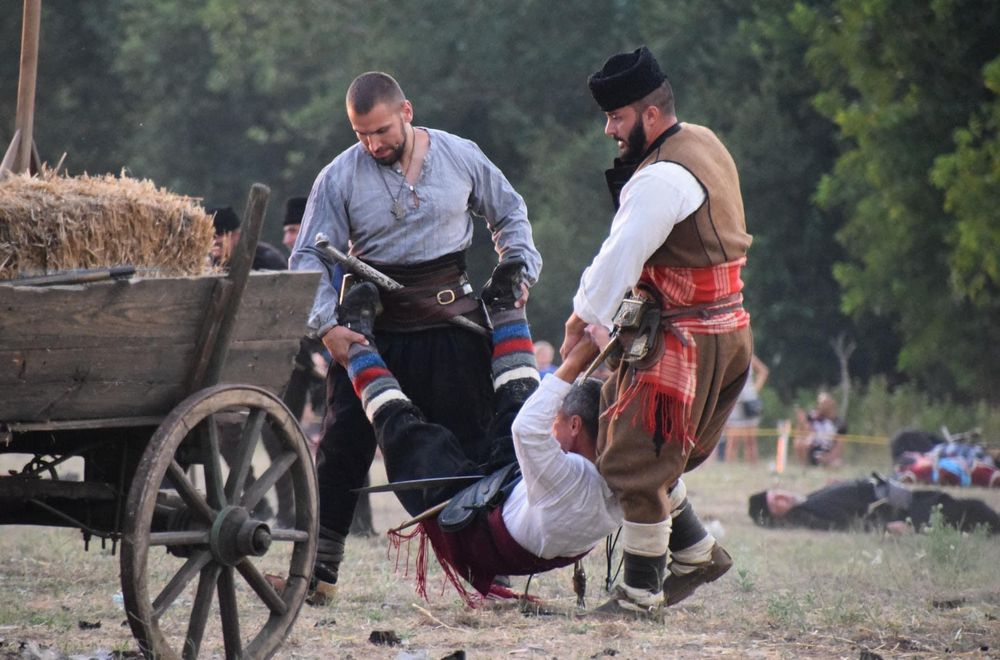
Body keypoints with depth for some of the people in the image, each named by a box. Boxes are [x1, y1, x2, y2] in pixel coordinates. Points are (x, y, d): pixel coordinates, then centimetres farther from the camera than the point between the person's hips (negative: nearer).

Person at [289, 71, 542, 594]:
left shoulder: (461, 158, 2)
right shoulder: (339, 177, -3)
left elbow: (509, 215, 18)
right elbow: (309, 258, -3)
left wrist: (519, 272, 4)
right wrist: (327, 325, -17)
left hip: (452, 325, 1)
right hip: (370, 333, -1)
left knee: (473, 444, 3)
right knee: (343, 446, -3)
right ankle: (318, 566, 4)